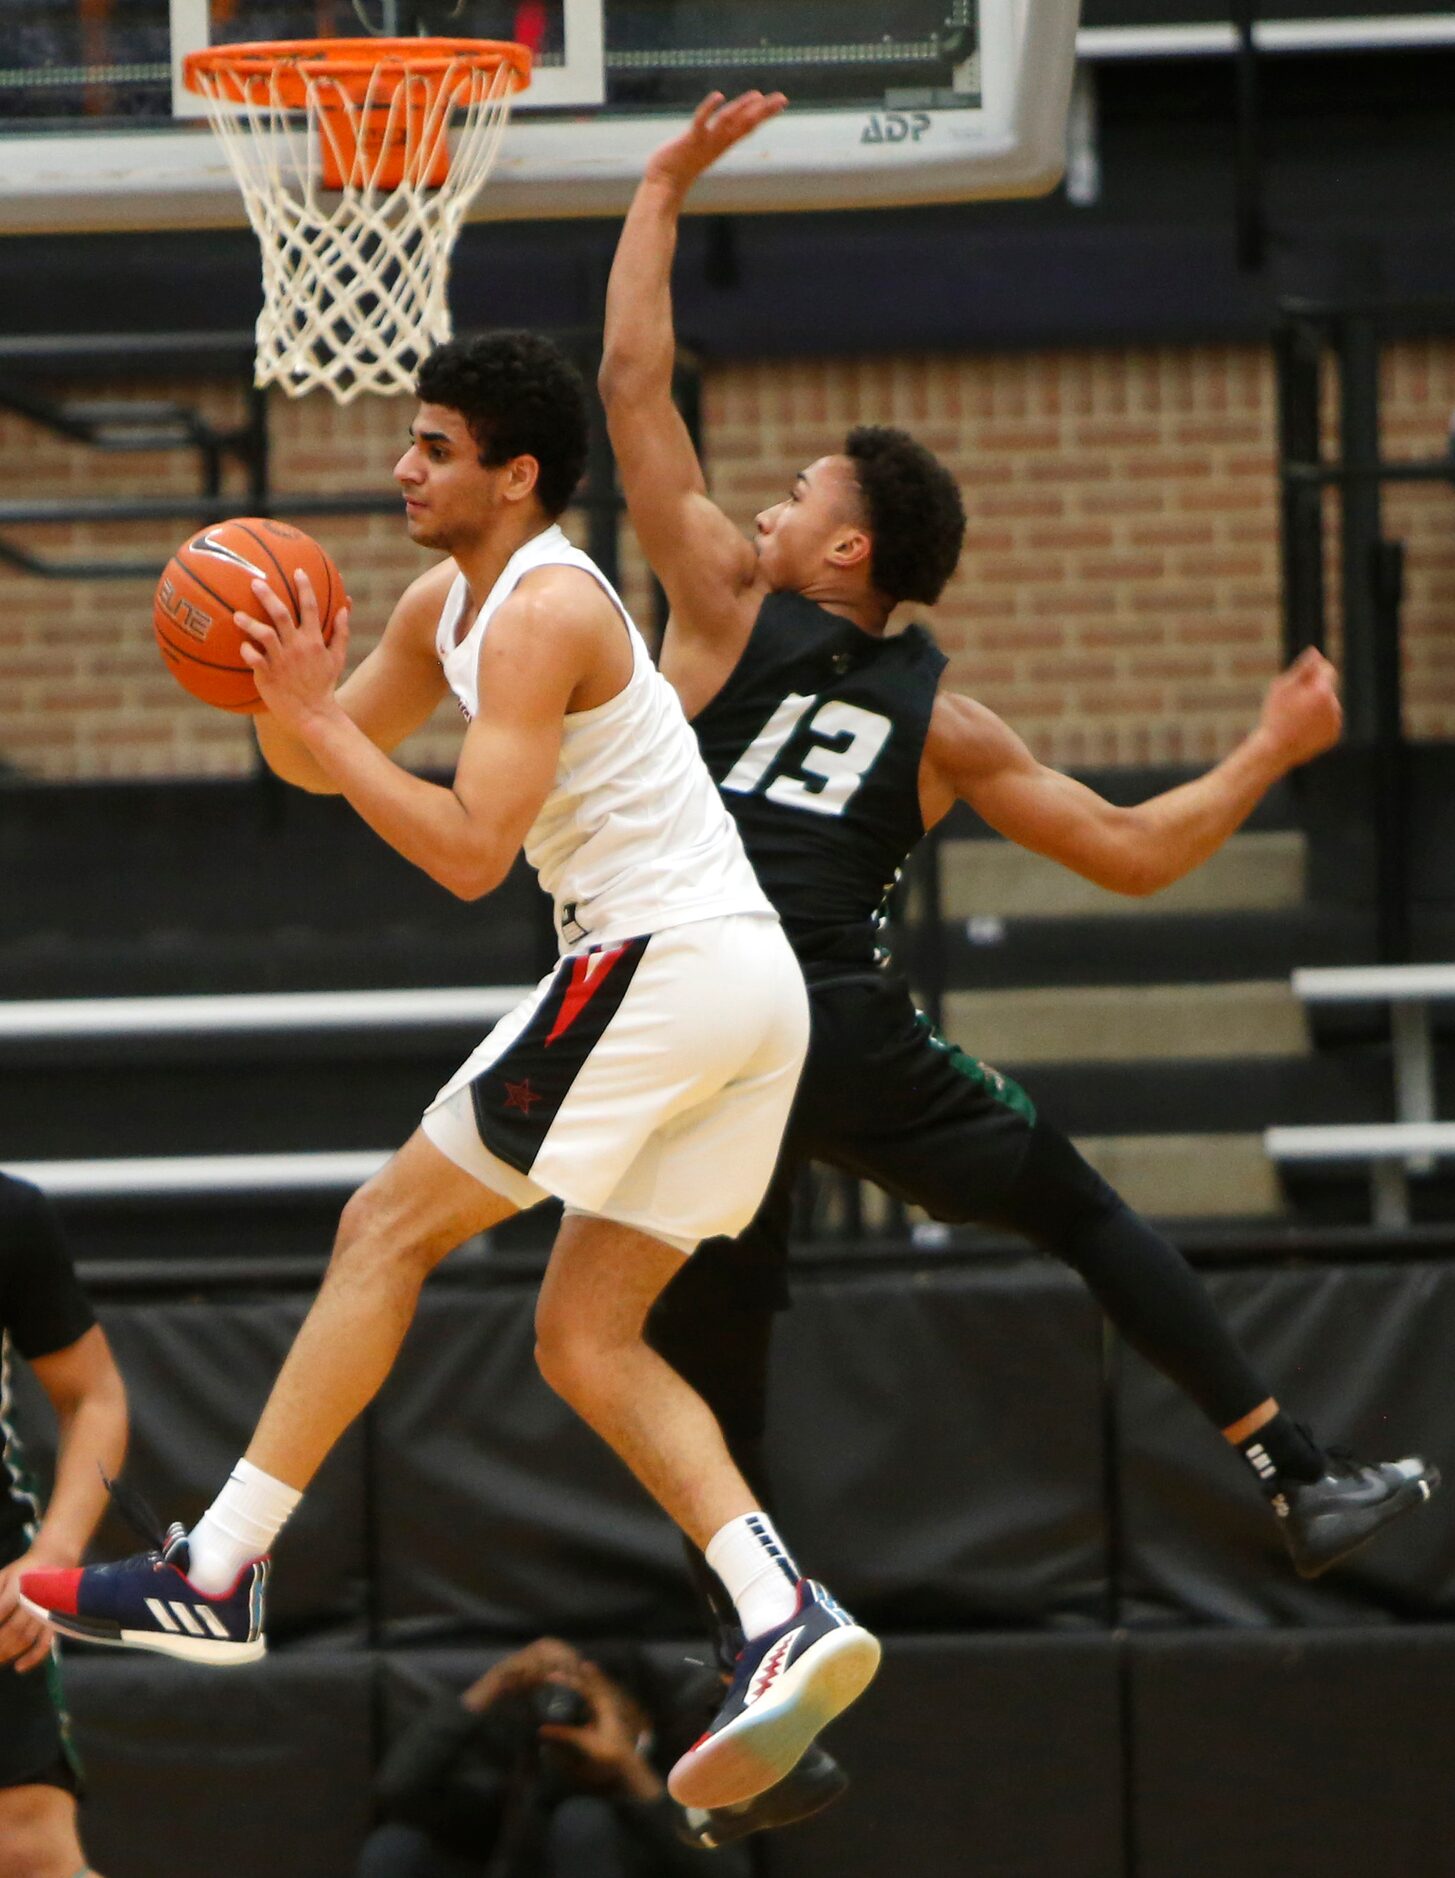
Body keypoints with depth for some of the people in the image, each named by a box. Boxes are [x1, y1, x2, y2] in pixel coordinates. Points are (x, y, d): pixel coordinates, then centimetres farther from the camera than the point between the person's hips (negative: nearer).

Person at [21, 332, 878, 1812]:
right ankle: (791, 1622, -7)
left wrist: (316, 711, -15)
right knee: (585, 1337, 9)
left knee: (387, 1229, -3)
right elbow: (318, 764, 24)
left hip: (660, 959, -10)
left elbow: (468, 852, -20)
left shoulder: (545, 610, -13)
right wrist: (282, 689, 3)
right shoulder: (448, 605, 18)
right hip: (754, 983, 10)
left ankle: (217, 1574, -3)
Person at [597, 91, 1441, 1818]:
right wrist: (1270, 754, 28)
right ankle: (1303, 1483, 8)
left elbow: (634, 385, 10)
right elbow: (1136, 854, 14)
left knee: (709, 1355, 7)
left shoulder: (729, 612, 9)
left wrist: (664, 193, 18)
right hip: (841, 1027, 1)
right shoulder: (941, 724, 14)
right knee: (1088, 1218, 14)